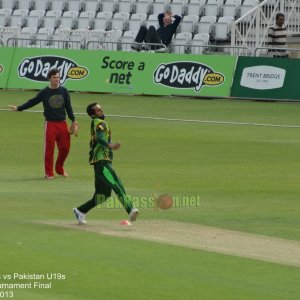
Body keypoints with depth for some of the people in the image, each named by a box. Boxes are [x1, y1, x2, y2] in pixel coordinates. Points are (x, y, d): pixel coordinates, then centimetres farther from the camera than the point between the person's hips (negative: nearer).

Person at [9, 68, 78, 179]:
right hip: (50, 124, -3)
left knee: (65, 147, 4)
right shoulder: (45, 92, -1)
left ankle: (59, 168, 25)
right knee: (49, 149, -3)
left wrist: (73, 120, 7)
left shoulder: (64, 91, 5)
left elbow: (68, 106, 11)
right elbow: (32, 102, 2)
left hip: (63, 124, 3)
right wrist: (18, 108, -4)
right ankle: (49, 173, 5)